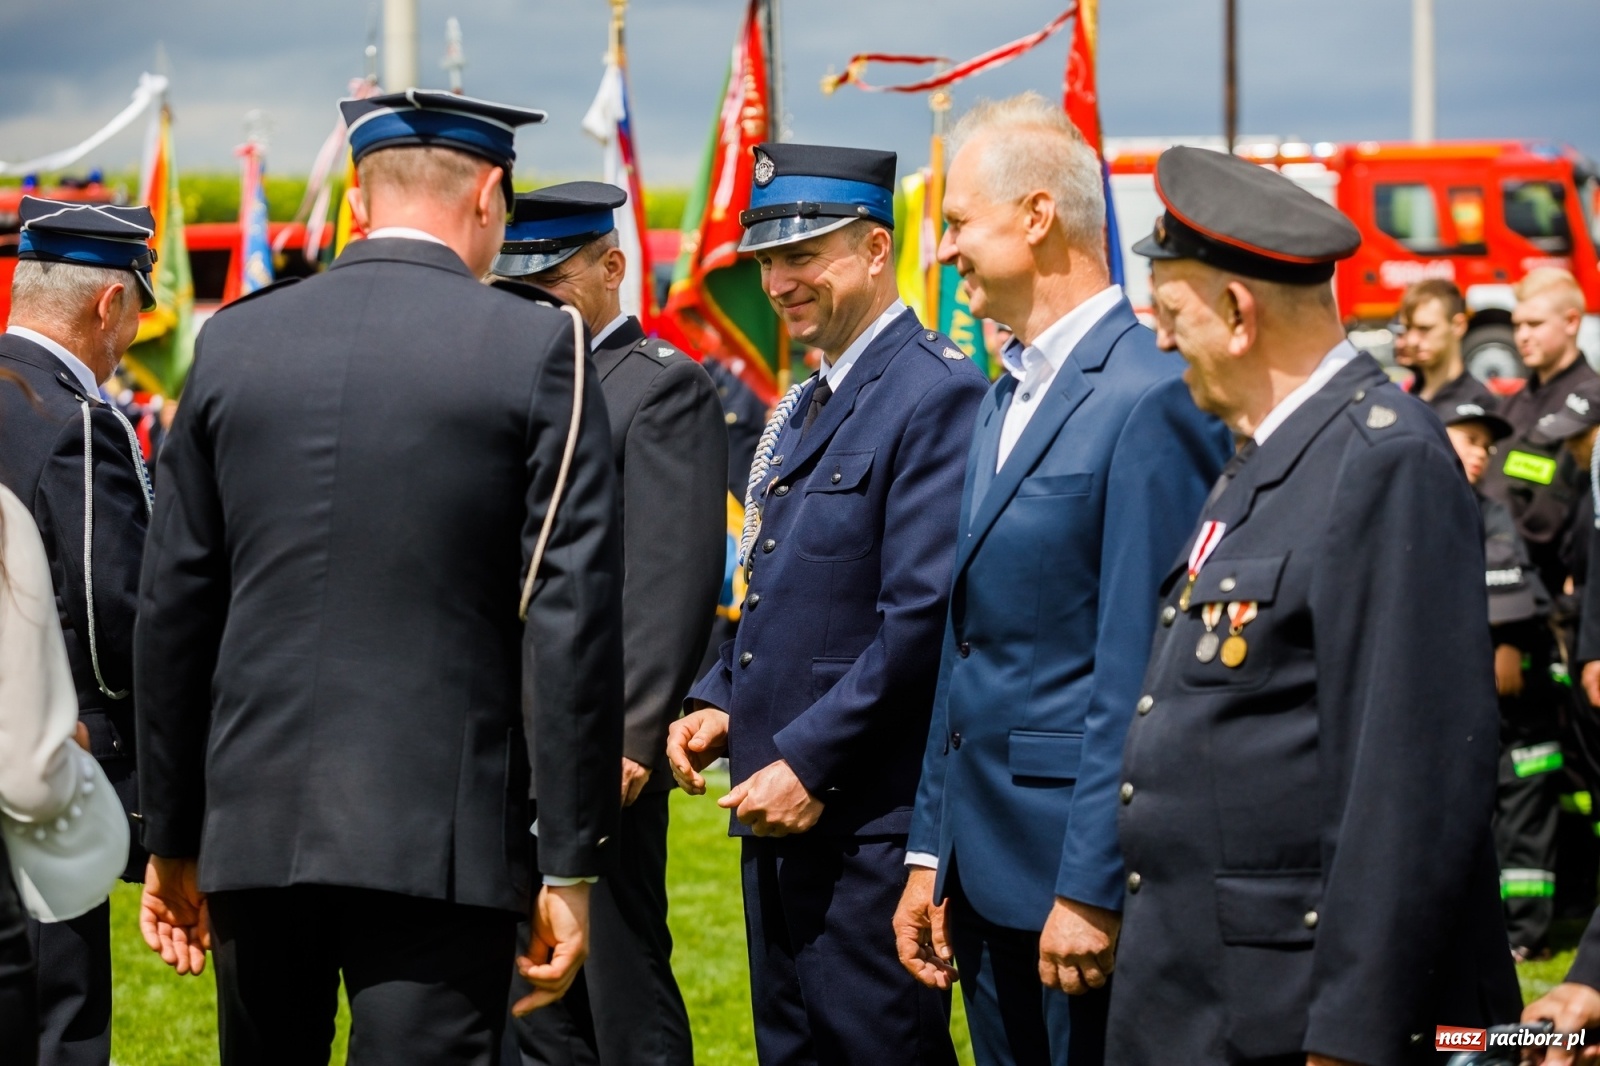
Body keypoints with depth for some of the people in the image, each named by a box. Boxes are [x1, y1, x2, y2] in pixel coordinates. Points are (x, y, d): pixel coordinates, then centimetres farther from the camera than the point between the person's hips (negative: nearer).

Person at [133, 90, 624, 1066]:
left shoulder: (235, 340, 7)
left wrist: (173, 840, 18)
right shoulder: (538, 347, -4)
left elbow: (174, 608, 10)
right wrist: (571, 865, -5)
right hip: (439, 838, -4)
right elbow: (573, 617, -8)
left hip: (251, 830, 4)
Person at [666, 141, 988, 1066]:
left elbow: (925, 617, -20)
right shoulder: (805, 408, 17)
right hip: (779, 814, 9)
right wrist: (719, 702, 7)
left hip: (868, 823, -9)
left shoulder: (936, 394, -14)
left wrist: (809, 763, -19)